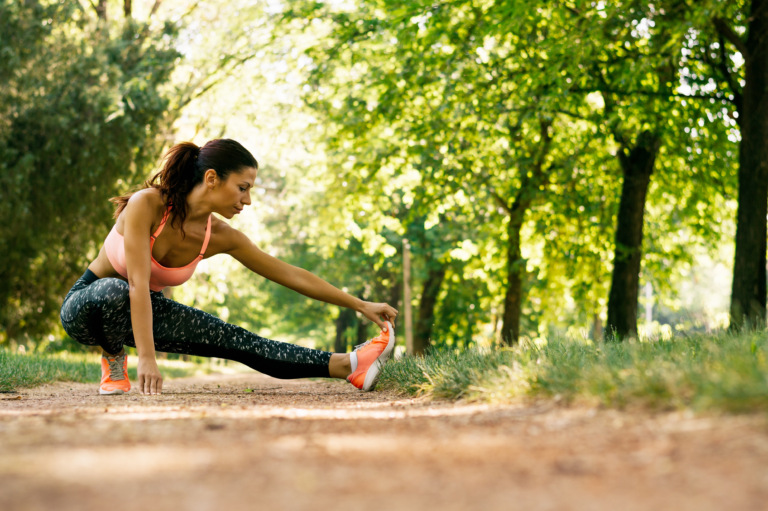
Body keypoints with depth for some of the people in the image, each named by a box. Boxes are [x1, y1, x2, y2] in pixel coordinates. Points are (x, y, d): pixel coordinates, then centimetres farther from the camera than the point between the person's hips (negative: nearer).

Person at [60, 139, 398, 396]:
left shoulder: (220, 237, -12)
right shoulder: (147, 204, -29)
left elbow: (291, 275, -5)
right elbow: (138, 283, -37)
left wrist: (361, 306, -5)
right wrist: (146, 358, -43)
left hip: (141, 311, 5)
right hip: (85, 305, -5)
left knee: (233, 340, -14)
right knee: (115, 292, -41)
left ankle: (347, 366, -18)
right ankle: (113, 358, -10)